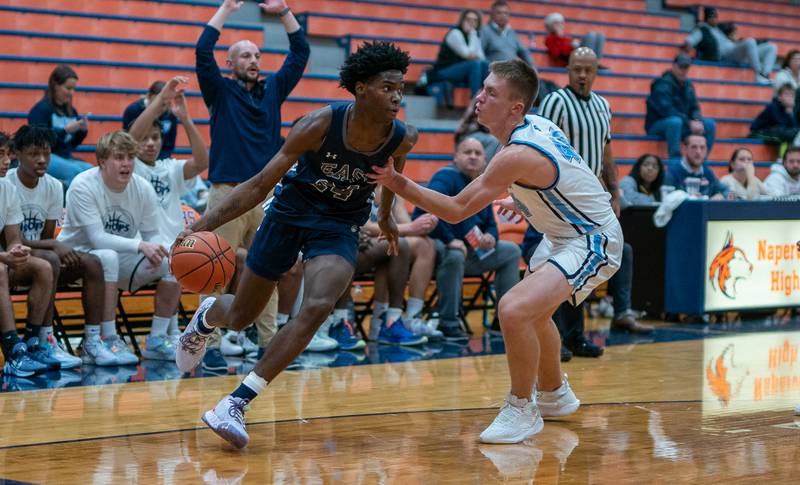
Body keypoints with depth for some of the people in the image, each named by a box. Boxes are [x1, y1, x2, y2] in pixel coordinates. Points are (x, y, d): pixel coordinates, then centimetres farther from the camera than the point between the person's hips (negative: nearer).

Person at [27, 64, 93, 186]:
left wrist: (83, 131, -1)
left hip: (65, 158, 6)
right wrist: (65, 130, -20)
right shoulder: (41, 109, -5)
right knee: (75, 171, -32)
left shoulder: (71, 111, 13)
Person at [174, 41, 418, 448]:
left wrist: (385, 213, 24)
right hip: (291, 212, -1)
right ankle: (206, 316, 53)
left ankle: (236, 403, -22)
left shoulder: (401, 137, -17)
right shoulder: (320, 125, -25)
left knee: (317, 308, -27)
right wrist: (204, 224, -28)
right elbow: (260, 185, -20)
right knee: (240, 317, 12)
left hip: (340, 228, 1)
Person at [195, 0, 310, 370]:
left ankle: (268, 342, 9)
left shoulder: (272, 89, 15)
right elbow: (203, 51, -9)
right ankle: (210, 346, -3)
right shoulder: (221, 91, 5)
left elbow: (300, 52, 13)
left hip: (267, 194, 4)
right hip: (228, 192, -4)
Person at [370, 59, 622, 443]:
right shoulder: (534, 125, -1)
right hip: (566, 233, 11)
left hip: (593, 242, -11)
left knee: (514, 310, -26)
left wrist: (399, 184, -20)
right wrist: (520, 203, 27)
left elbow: (456, 210, -24)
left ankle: (521, 411, -8)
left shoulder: (516, 155, -28)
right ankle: (554, 395, 48)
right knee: (533, 311, 28)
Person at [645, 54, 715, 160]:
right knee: (675, 121, -39)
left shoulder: (688, 85, 10)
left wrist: (697, 121, -14)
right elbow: (666, 110, -25)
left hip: (682, 124, 7)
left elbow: (694, 108, 10)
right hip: (657, 125, -7)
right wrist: (689, 122, -28)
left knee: (710, 124, -9)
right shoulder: (663, 84, -15)